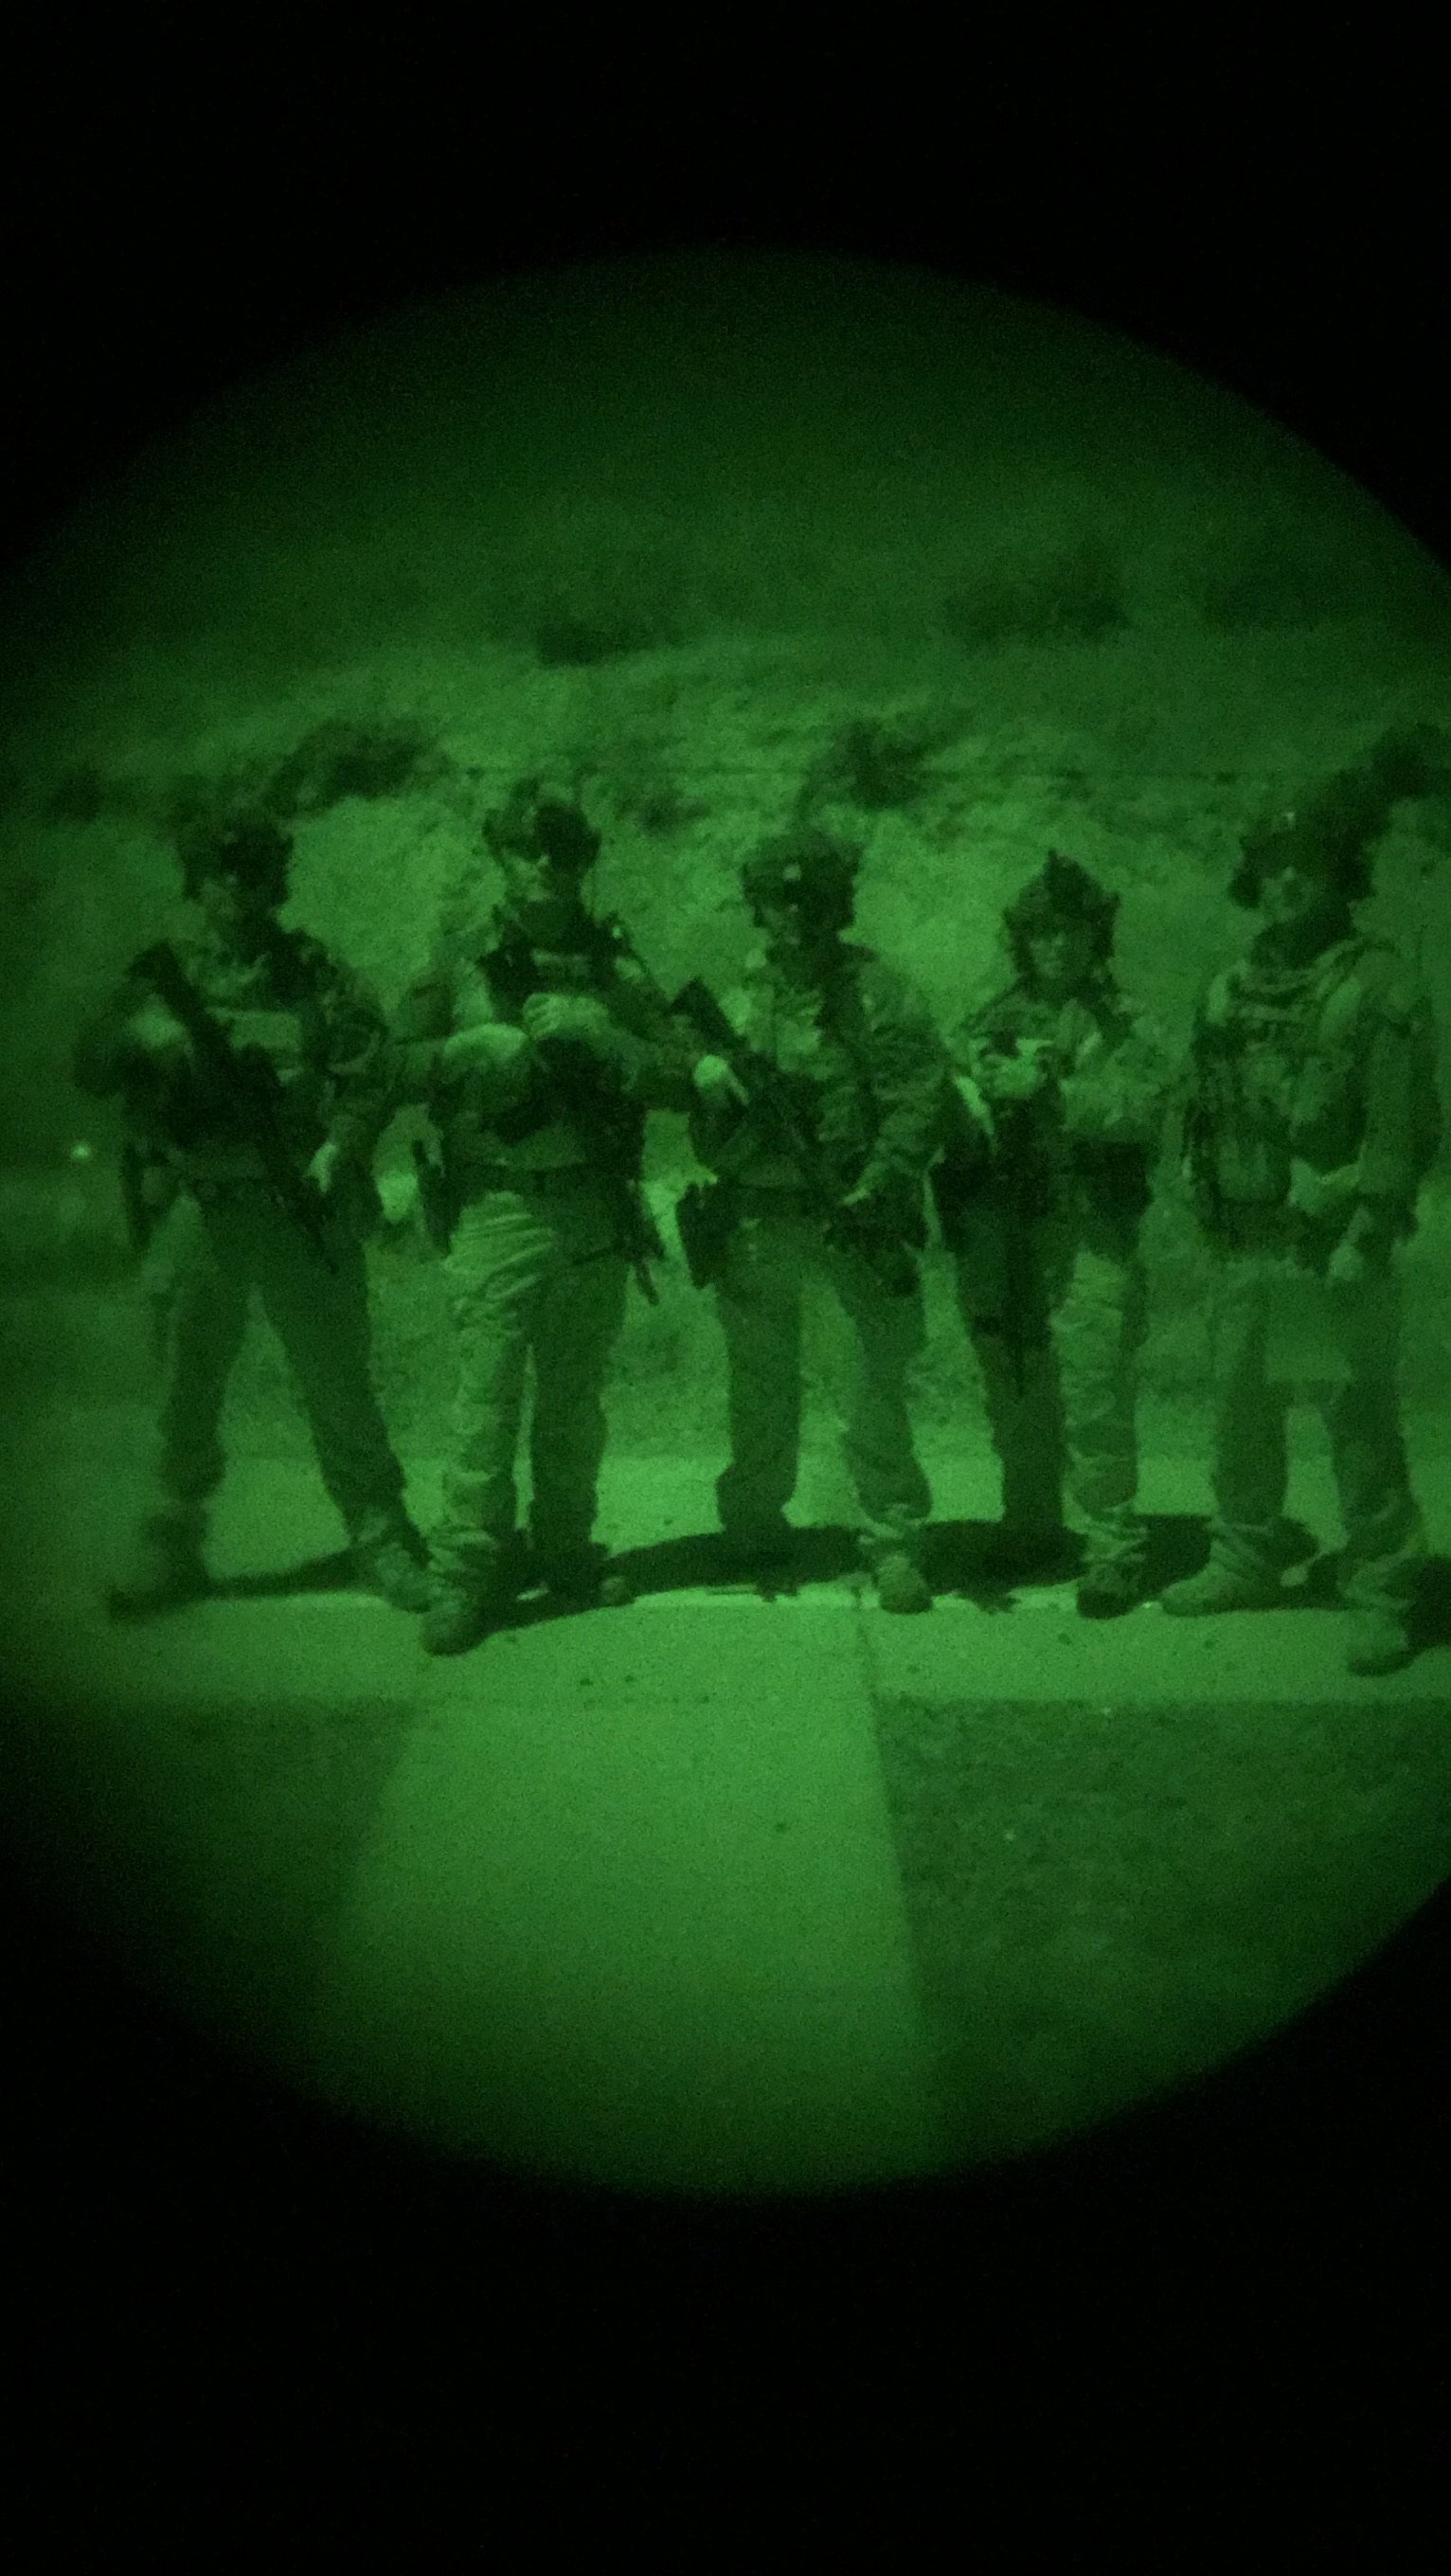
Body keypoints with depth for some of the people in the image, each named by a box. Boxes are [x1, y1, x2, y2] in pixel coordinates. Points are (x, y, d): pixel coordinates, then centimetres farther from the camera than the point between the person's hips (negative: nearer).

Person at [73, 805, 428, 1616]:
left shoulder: (315, 971, 6)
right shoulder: (162, 978, 9)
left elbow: (369, 1067, 1)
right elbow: (93, 1066, 3)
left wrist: (337, 1150, -13)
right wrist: (141, 1036, -17)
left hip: (302, 1207, -1)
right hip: (195, 1209, 1)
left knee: (340, 1381, 1)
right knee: (186, 1391, 8)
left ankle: (382, 1539, 11)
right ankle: (173, 1545, 20)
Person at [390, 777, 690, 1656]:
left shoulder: (615, 965, 8)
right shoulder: (461, 958, 5)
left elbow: (678, 1080, 3)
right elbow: (402, 1067, 4)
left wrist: (596, 1037, -13)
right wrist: (483, 1047, -13)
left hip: (594, 1211, 2)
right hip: (496, 1209, -2)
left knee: (576, 1399, 11)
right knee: (488, 1395, -7)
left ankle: (566, 1550, 24)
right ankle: (465, 1572, -2)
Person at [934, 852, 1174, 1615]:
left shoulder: (1127, 1026, 3)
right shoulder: (989, 1023, 14)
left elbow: (1137, 1109, -13)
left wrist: (1048, 1090, -18)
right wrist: (984, 1086, -15)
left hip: (1088, 1235, -4)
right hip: (996, 1234, 4)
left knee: (1094, 1401, -8)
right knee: (1015, 1400, 12)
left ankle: (1113, 1552, -2)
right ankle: (1030, 1530, 27)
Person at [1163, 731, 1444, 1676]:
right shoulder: (1229, 992, 12)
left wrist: (1366, 1237, -19)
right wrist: (1210, 1212, 12)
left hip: (1337, 1252, -6)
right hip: (1246, 1246, 6)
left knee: (1362, 1425, -3)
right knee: (1241, 1412, 14)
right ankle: (1248, 1561, 29)